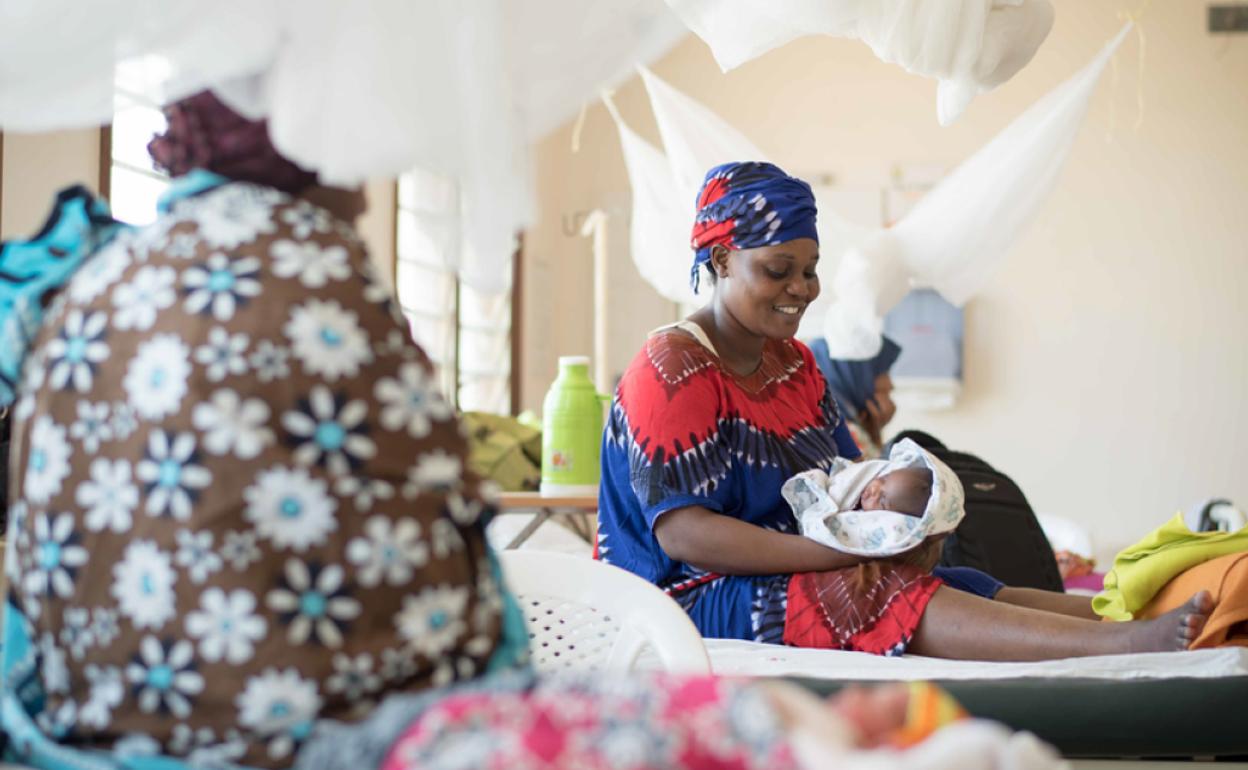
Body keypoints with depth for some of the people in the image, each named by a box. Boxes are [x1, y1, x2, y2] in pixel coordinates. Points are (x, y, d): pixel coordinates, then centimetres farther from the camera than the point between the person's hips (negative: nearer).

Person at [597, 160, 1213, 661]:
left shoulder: (793, 362, 16)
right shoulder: (672, 369, -12)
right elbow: (681, 532, -21)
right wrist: (842, 552, -26)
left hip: (797, 574, 9)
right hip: (698, 597, -8)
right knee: (881, 596, -32)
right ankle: (1128, 643, -44)